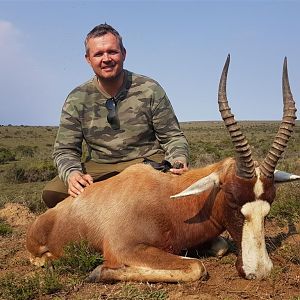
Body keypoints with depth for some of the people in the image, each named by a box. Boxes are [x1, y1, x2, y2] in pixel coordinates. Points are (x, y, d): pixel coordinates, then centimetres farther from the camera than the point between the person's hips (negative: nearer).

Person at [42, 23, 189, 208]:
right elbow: (65, 150, 0)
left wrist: (179, 160, -23)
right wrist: (71, 174, -24)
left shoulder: (150, 90, -4)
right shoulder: (77, 100, 0)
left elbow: (173, 137, 1)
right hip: (98, 168, 2)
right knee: (52, 193, -22)